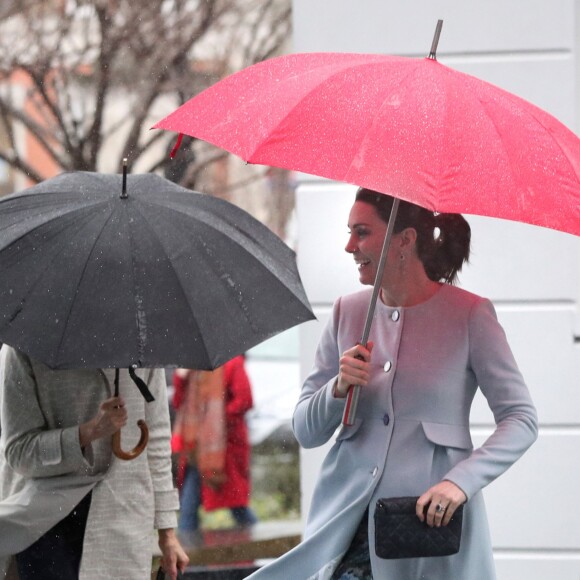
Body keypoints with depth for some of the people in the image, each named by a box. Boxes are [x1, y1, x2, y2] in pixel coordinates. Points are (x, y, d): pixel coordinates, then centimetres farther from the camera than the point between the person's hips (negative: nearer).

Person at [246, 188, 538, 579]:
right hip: (348, 515, 3)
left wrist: (461, 481, -20)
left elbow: (522, 419, -7)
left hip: (434, 519, -3)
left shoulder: (468, 315, -3)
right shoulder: (348, 312, 9)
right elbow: (305, 432, 10)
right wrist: (338, 389, -10)